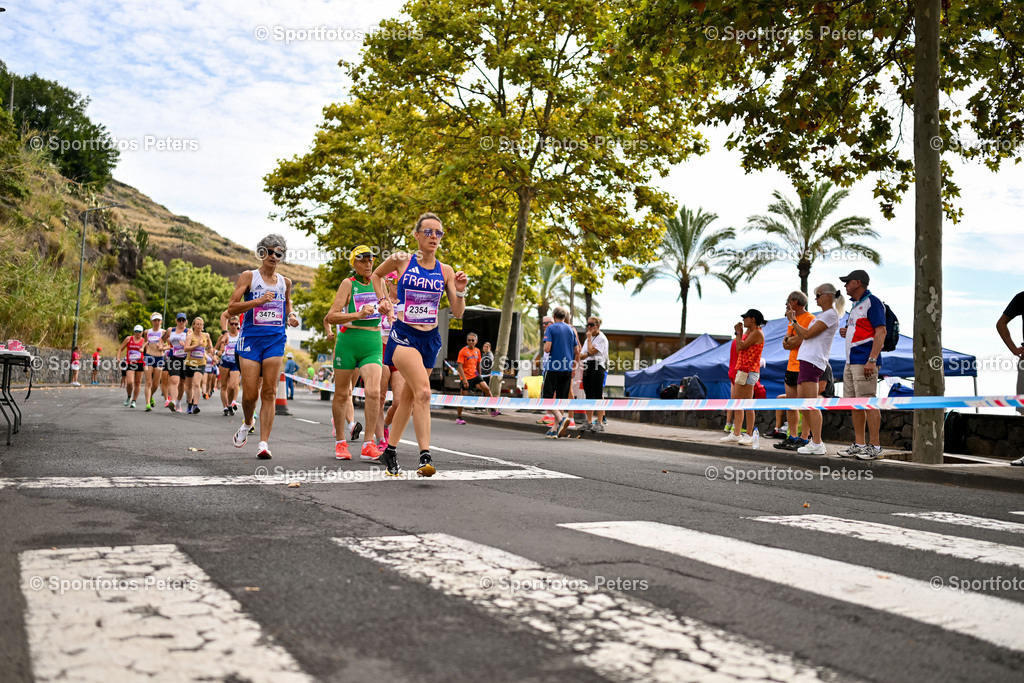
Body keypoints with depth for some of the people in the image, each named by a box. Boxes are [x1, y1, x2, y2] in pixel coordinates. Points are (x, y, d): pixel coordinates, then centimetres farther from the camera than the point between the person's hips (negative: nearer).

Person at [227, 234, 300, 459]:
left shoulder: (285, 282, 13)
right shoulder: (248, 277, 3)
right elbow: (231, 308, -4)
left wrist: (291, 315, 10)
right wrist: (258, 301, -16)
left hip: (275, 339, 2)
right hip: (251, 338, -2)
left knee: (269, 393, -5)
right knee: (250, 394, -3)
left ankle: (264, 443, -5)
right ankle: (247, 423, 30)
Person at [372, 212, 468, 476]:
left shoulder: (446, 271, 5)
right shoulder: (401, 260, -1)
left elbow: (458, 313, 5)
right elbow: (376, 275, 20)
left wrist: (460, 291, -12)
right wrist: (382, 300, 8)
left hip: (430, 339, 4)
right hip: (403, 335, -4)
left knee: (409, 397, 13)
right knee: (423, 392, -24)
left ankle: (390, 451, 30)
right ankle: (425, 456, -24)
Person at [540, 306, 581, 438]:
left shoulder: (550, 328, -5)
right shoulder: (571, 329, 10)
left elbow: (547, 348, -16)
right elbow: (577, 351, 11)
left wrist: (545, 349, 7)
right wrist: (573, 365, 23)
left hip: (553, 368, -5)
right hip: (567, 368, 5)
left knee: (547, 397, -1)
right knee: (560, 398, 8)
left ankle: (561, 418, -23)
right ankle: (554, 429, 8)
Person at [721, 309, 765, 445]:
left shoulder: (757, 333, -10)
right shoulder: (749, 333, 20)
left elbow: (741, 347, -16)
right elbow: (739, 350, 16)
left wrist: (738, 332, -2)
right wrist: (739, 333, 14)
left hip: (749, 371, -10)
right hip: (742, 370, 10)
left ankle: (749, 435, -5)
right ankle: (736, 434, 12)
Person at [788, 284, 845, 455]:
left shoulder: (830, 315, -7)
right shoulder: (822, 315, 24)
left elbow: (807, 334, -13)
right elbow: (803, 337, 22)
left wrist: (792, 320, -2)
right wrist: (794, 320, 17)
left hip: (813, 362, -10)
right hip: (806, 360, 10)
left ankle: (817, 445, -12)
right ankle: (815, 440, 16)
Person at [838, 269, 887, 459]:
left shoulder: (872, 302, -8)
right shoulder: (855, 305, 20)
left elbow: (881, 332, -16)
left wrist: (872, 360, -23)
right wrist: (846, 332, 7)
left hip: (864, 361, -10)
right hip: (851, 362, 10)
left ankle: (875, 445, -4)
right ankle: (859, 444, 14)